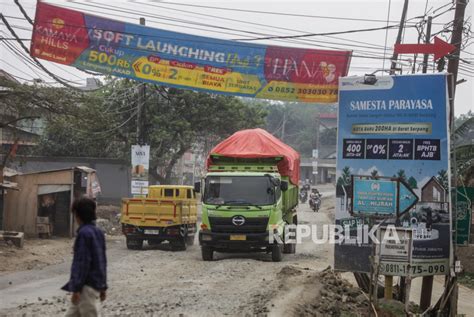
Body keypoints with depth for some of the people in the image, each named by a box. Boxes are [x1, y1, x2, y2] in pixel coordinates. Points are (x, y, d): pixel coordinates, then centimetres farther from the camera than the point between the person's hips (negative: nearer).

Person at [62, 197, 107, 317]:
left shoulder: (84, 233, -16)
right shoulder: (98, 232, 11)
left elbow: (82, 262, -20)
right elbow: (103, 261, 15)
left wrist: (76, 288, -18)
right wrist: (103, 286, 20)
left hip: (87, 286, -9)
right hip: (96, 284, 9)